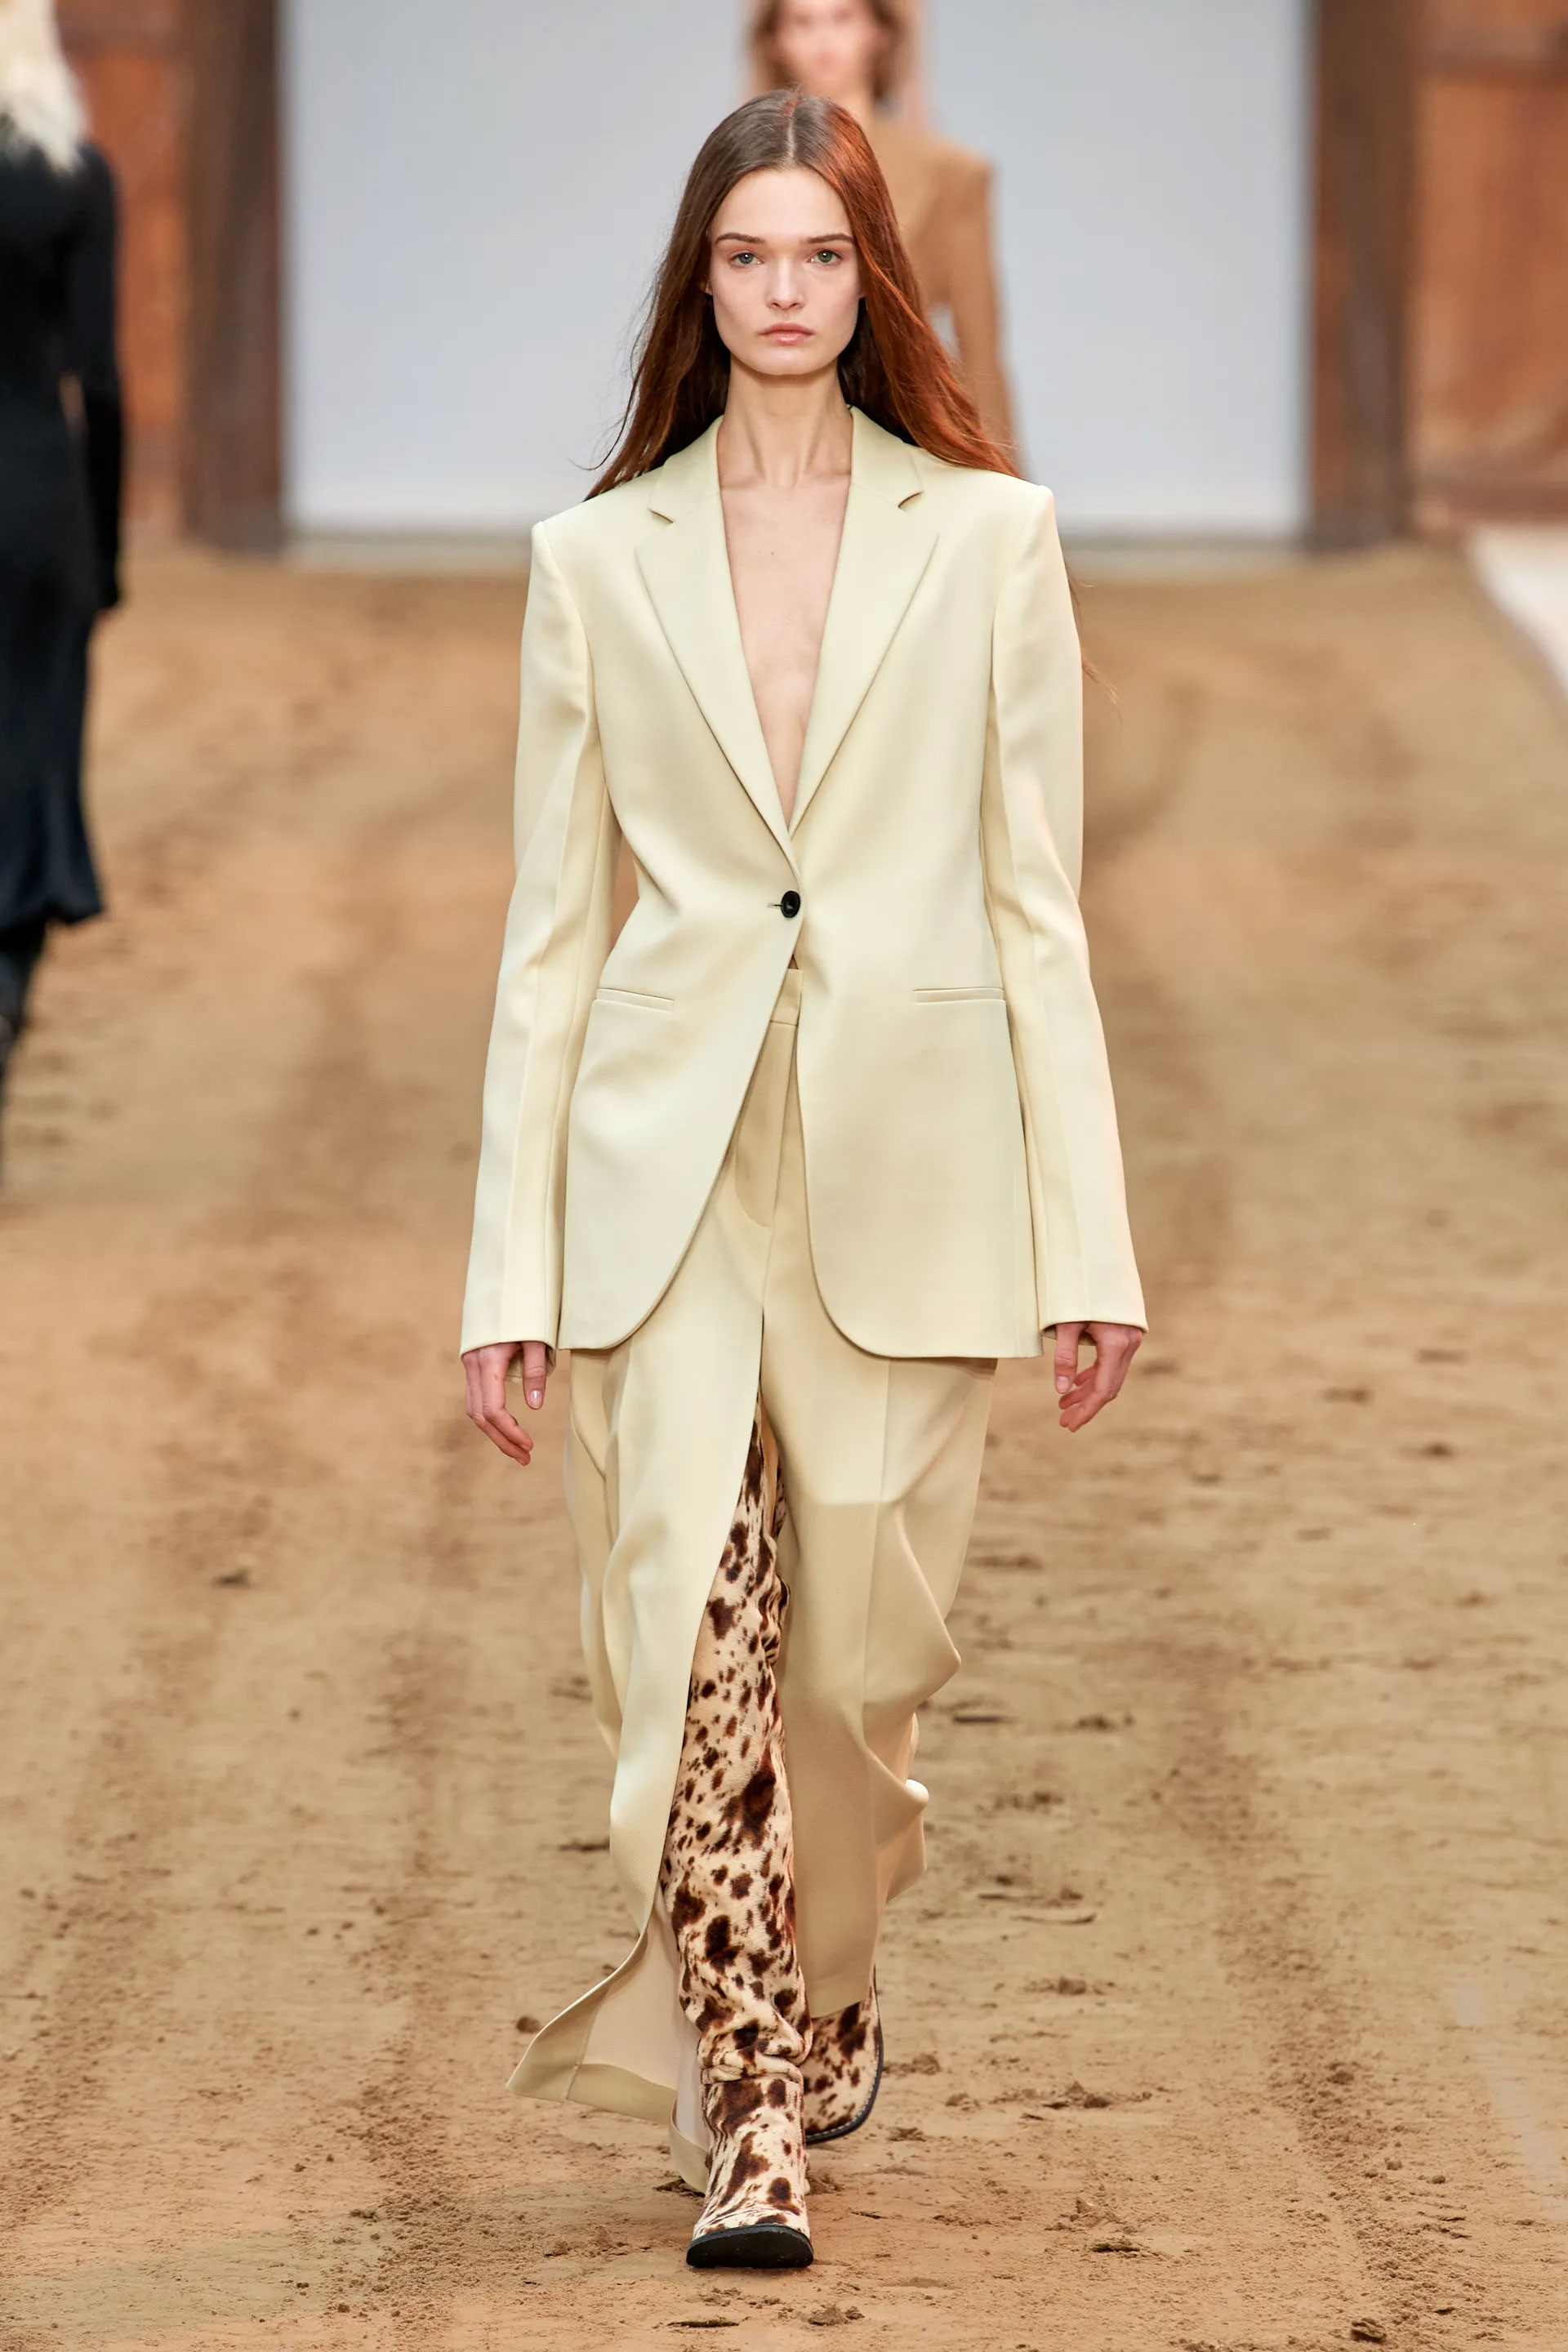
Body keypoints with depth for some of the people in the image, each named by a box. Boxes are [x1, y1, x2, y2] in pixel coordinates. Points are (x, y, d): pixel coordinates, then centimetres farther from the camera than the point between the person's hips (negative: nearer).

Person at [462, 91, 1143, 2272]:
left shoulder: (989, 538, 5)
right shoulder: (599, 562, 7)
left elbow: (1038, 904, 5)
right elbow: (551, 926, 8)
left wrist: (1087, 1239, -1)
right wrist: (510, 1268, 3)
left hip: (903, 1168, 0)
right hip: (669, 1160, 0)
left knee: (856, 1665, 6)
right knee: (689, 1647, -12)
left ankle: (816, 2004, 33)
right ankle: (747, 2115, -8)